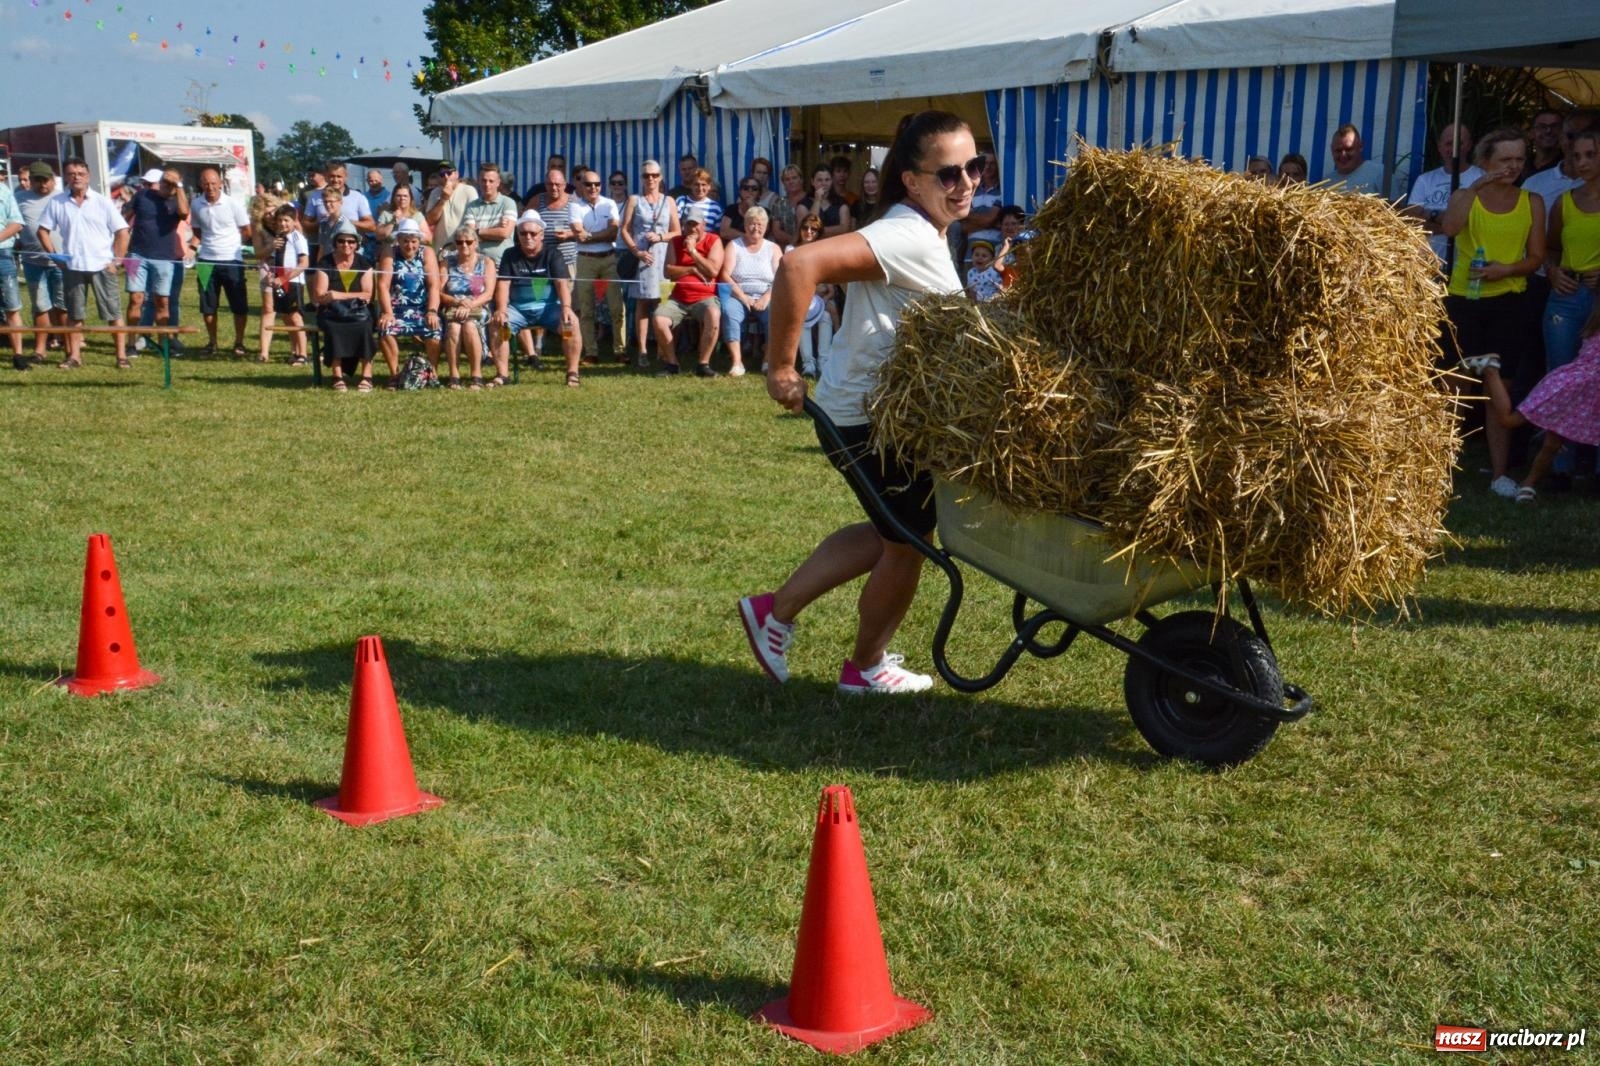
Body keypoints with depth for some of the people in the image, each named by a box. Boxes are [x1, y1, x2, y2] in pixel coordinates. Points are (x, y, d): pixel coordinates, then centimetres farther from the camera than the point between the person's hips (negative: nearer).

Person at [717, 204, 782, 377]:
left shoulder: (773, 249, 13)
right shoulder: (734, 246, 10)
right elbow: (725, 275, -1)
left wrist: (767, 297, -16)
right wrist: (743, 297, -13)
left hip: (765, 297, 1)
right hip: (738, 295, -1)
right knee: (729, 311, -34)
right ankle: (737, 362, -38)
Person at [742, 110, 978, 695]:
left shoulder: (925, 235, 8)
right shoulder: (908, 237, -24)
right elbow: (800, 265, -36)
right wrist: (781, 368, -30)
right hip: (869, 417, -10)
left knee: (896, 531, 24)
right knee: (907, 543, 7)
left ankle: (776, 611, 29)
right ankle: (866, 667, 30)